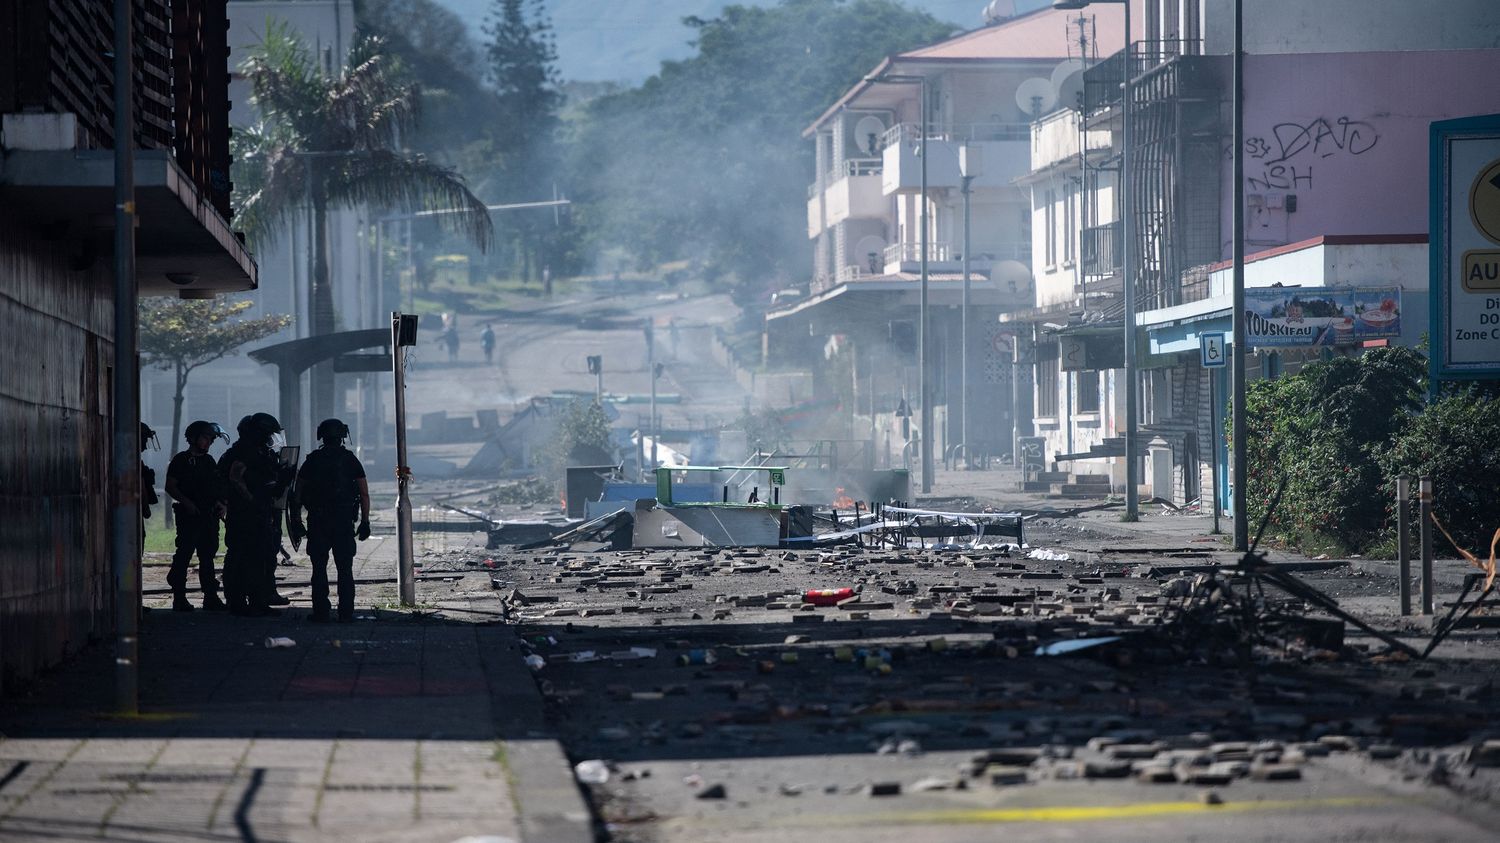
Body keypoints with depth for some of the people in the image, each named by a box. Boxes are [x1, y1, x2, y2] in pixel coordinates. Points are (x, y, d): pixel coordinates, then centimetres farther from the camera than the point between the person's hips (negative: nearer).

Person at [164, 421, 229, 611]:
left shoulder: (209, 461, 17)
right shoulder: (181, 460, -1)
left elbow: (217, 487, 23)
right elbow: (170, 487, -5)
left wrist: (220, 503, 5)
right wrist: (186, 502, -18)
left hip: (210, 515, 6)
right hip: (189, 515, -6)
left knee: (208, 556, 7)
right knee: (184, 554, -7)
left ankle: (211, 597, 10)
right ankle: (179, 598, -5)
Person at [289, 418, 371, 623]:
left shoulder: (312, 460, 4)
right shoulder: (350, 459, 3)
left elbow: (298, 494, 2)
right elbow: (364, 494, -1)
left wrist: (296, 522, 7)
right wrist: (365, 521, 4)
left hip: (317, 522, 0)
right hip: (344, 521, 0)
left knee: (319, 569, 6)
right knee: (345, 569, 4)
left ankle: (321, 612, 1)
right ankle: (345, 613, 0)